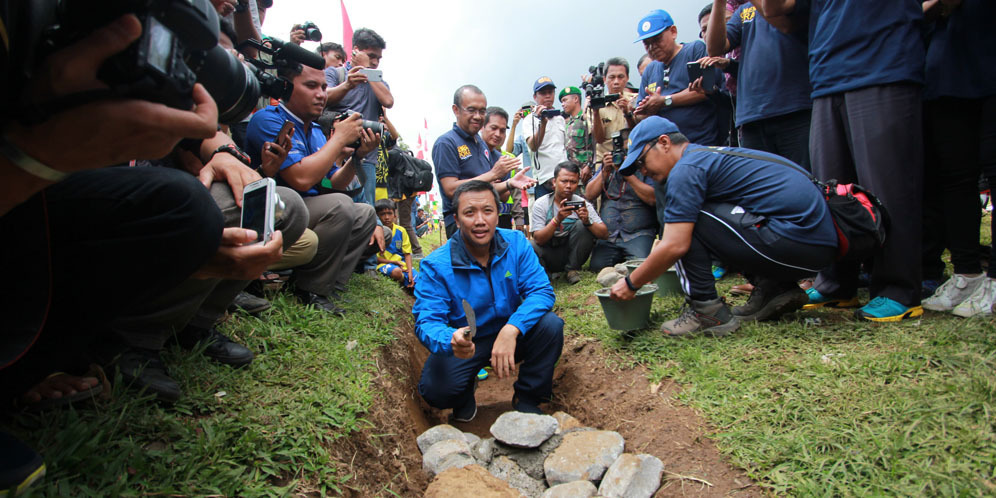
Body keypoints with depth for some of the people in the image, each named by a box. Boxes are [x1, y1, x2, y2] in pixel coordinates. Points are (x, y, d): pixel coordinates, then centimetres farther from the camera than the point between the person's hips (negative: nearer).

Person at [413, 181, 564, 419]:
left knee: (550, 324, -26)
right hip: (465, 343, -2)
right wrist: (451, 340, -48)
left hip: (510, 335, 2)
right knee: (435, 389, -27)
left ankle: (527, 400, -2)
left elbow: (541, 291, -19)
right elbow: (427, 322, -23)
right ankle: (465, 393, 13)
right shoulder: (436, 266, -18)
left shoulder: (516, 243, -12)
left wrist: (511, 329, -38)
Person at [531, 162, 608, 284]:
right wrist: (557, 219, -36)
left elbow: (604, 234, -12)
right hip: (550, 256, -2)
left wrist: (587, 221, -33)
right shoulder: (541, 204, -10)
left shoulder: (583, 204, -5)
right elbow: (538, 239, -20)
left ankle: (572, 269, -9)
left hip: (573, 254, 2)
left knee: (581, 226, -23)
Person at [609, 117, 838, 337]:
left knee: (686, 223, -7)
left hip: (793, 242, -10)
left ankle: (708, 311, -3)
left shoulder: (686, 169, -9)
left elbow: (674, 246, -16)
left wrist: (631, 284, -3)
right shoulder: (710, 155, 21)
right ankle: (776, 288, 15)